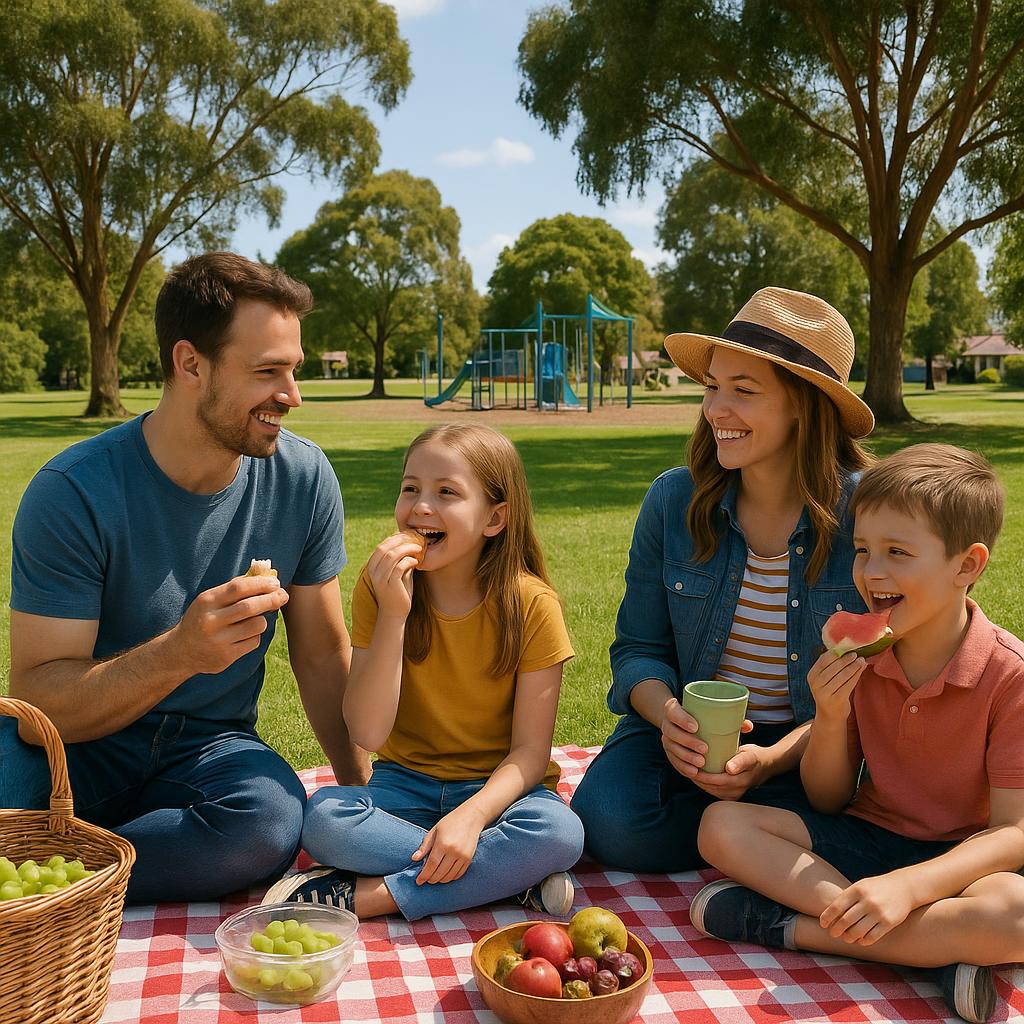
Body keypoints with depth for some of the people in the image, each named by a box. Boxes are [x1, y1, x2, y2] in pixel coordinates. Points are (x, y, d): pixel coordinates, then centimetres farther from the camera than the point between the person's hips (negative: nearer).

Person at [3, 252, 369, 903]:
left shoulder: (304, 478, -7)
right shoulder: (74, 492, -18)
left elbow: (323, 655, 3)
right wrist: (178, 653, -36)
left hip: (213, 749, 4)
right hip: (82, 747, -3)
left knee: (274, 819, -32)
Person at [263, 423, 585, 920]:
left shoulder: (530, 604, -12)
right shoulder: (379, 586, -7)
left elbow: (529, 751, -12)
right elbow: (367, 733, -15)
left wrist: (472, 816, -30)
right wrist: (393, 614, -24)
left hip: (498, 786, -1)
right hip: (406, 782, 2)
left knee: (561, 833, -33)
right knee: (322, 819, -29)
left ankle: (362, 897, -23)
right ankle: (510, 876, -20)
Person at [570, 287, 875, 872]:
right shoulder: (674, 500, -5)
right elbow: (638, 649, 2)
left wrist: (773, 758, -24)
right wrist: (666, 713, -22)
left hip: (810, 744, -1)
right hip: (686, 733, 2)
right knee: (610, 824, -26)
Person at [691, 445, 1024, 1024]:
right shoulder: (858, 655, -3)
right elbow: (827, 803, 1)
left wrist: (906, 886, -33)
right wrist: (831, 717, -19)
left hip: (959, 859, -4)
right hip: (867, 838, 4)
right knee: (721, 825, -17)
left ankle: (784, 925, -24)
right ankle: (931, 949, -23)